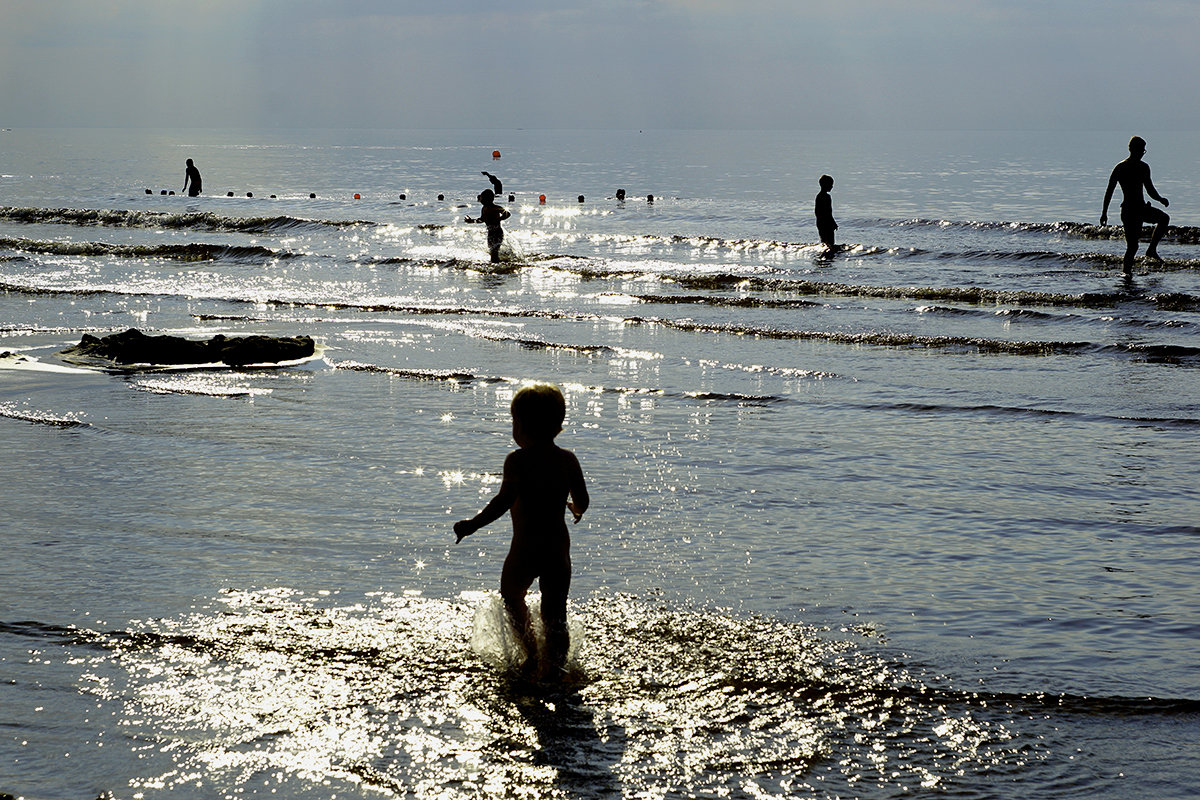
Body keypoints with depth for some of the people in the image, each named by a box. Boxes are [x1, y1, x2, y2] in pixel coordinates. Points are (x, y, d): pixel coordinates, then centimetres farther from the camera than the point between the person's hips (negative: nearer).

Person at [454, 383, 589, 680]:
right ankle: (552, 667, 7)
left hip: (525, 547, -4)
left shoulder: (518, 460, -12)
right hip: (559, 545, 4)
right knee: (555, 609, 11)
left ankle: (531, 654, 13)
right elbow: (582, 501, 7)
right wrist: (575, 508, 31)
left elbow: (504, 500, -22)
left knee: (512, 596, 21)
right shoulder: (568, 460, 2)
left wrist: (472, 525, -17)